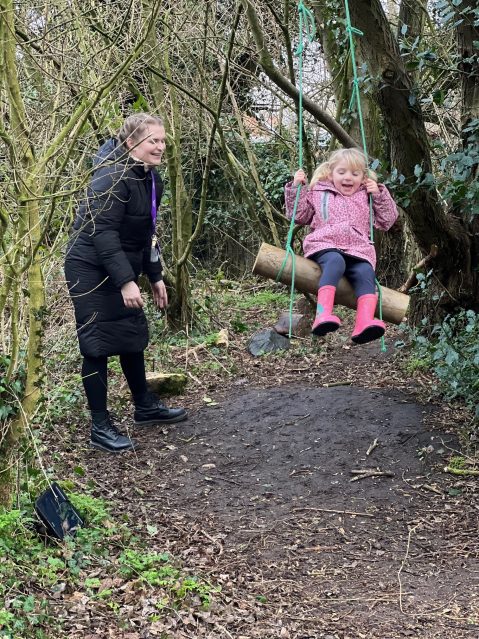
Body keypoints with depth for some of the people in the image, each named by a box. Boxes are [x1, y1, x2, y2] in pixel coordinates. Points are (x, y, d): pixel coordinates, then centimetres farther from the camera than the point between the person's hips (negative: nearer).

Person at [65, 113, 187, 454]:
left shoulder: (152, 180, 7)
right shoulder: (113, 177, -22)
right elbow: (103, 233, -27)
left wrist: (155, 276, 15)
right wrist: (126, 282, -31)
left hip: (121, 269, 9)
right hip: (91, 270, -9)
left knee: (133, 336, 16)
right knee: (98, 345, -4)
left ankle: (146, 406, 32)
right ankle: (101, 427, 3)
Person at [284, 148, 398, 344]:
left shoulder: (366, 197, 29)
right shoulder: (319, 192, 25)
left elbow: (387, 221, 27)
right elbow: (299, 215, 25)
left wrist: (380, 195, 15)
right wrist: (296, 187, 15)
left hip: (358, 250, 2)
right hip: (325, 245, -2)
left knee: (366, 272, -32)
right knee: (335, 262, -39)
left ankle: (365, 322, -52)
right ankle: (323, 314, -57)